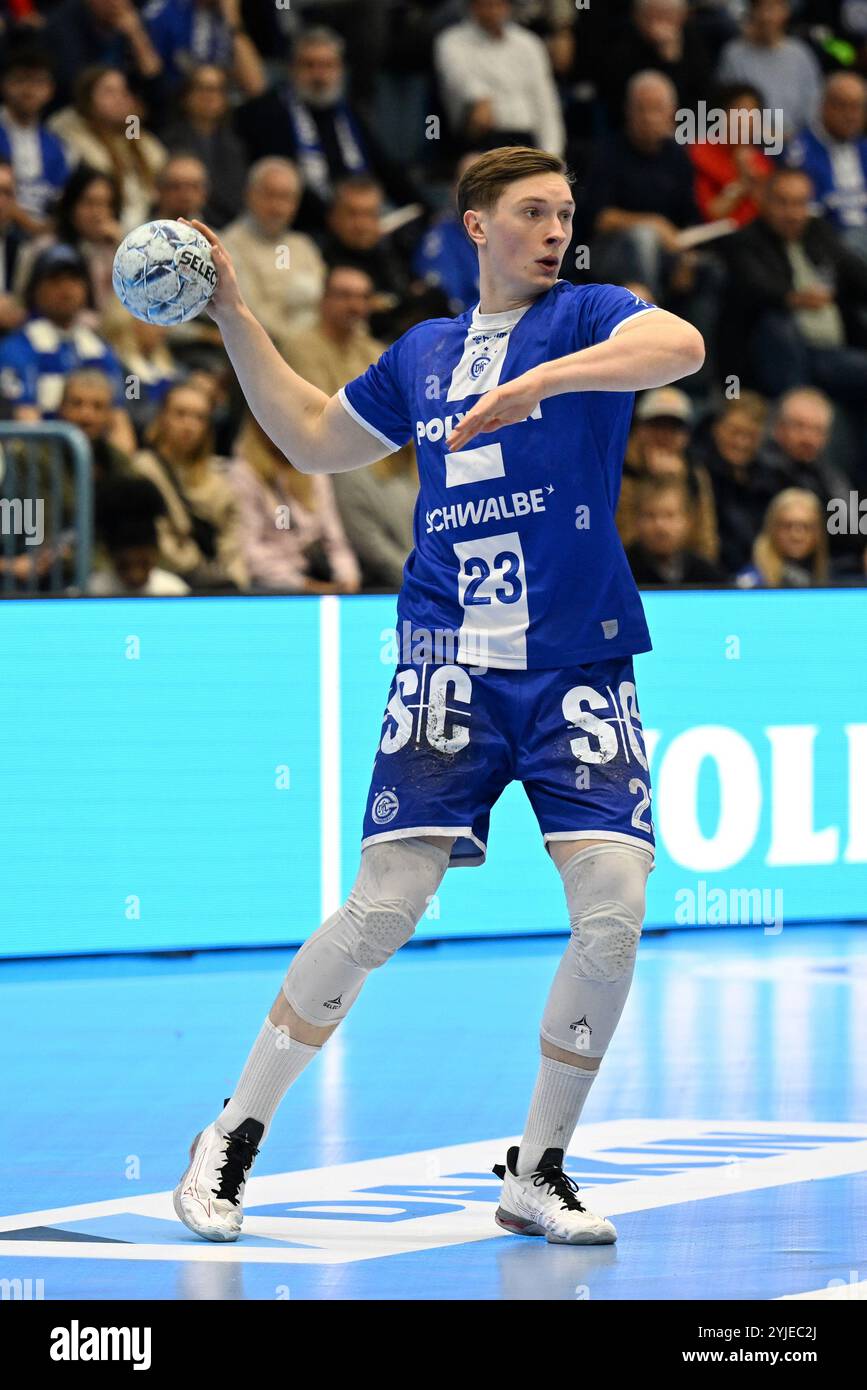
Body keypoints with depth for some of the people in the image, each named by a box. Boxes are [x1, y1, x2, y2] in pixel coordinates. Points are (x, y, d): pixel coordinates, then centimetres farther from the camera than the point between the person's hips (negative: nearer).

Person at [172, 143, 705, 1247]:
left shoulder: (587, 317, 3)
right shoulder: (422, 352, 15)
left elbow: (682, 345, -21)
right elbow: (313, 440, 30)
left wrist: (536, 379, -31)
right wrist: (234, 318, 26)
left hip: (578, 671, -1)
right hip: (450, 665, 1)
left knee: (613, 916, -12)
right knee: (381, 910, -9)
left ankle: (536, 1174, 5)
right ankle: (234, 1134, 6)